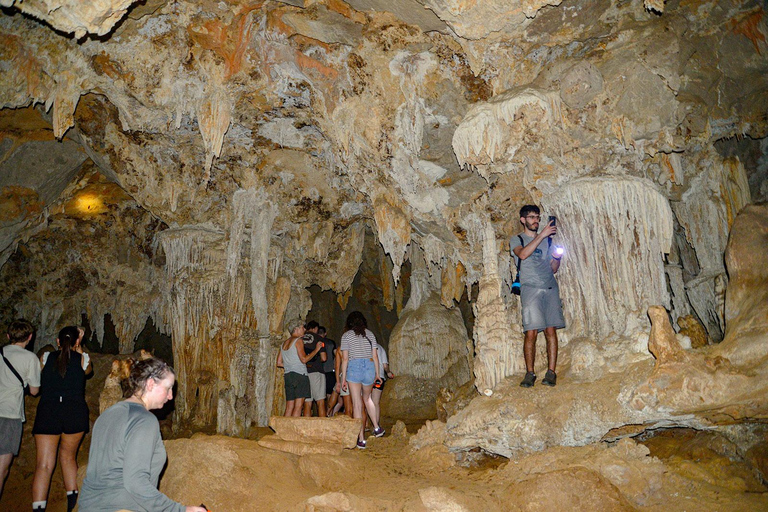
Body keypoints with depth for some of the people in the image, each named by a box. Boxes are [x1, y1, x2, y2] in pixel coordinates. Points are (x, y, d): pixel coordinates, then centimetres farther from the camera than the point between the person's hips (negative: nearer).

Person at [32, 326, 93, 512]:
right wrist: (79, 348, 31)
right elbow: (88, 370, 29)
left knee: (44, 464, -2)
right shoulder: (82, 359, 6)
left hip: (47, 411, 0)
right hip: (75, 412, 1)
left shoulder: (46, 357, 8)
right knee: (68, 456, 19)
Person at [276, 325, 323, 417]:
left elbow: (279, 363, 19)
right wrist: (316, 349, -4)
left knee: (289, 408, 6)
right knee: (298, 406, -8)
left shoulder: (284, 343, 19)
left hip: (288, 376, 8)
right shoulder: (298, 341, -4)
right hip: (299, 375, -7)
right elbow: (304, 359, -11)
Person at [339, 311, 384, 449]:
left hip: (354, 367, -3)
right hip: (369, 367, 3)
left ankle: (361, 439, 1)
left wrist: (343, 378, 2)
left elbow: (345, 358, -1)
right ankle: (376, 427, 16)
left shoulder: (346, 335, 3)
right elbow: (375, 356, 9)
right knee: (367, 398, 25)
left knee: (357, 404, 0)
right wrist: (377, 374, 16)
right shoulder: (370, 334, 11)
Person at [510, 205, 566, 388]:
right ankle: (529, 373, 0)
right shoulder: (516, 240, 10)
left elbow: (553, 269, 19)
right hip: (530, 288, -3)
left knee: (551, 330, -3)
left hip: (551, 288, 3)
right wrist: (542, 235, -17)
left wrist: (557, 257, -2)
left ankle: (551, 372, 1)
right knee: (531, 332, -10)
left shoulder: (547, 240, 20)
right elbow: (522, 254, -14)